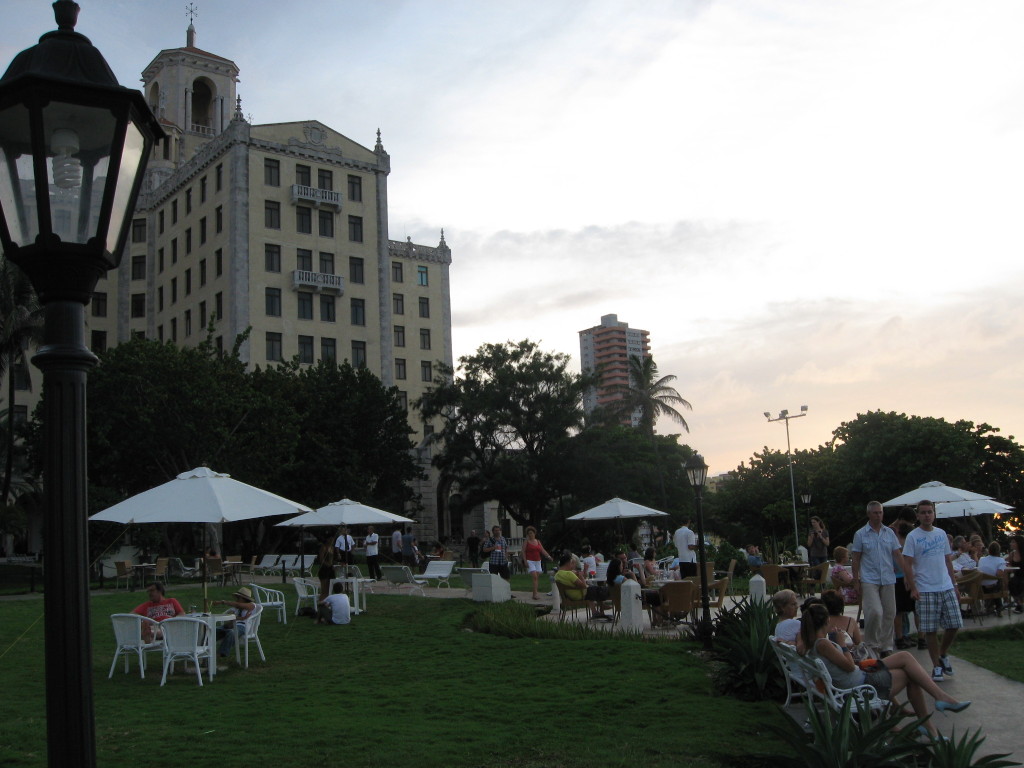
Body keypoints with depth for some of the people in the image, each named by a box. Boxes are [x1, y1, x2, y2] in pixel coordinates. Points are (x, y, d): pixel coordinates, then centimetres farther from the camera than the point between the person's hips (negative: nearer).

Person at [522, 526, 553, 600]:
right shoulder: (526, 542, 1)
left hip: (538, 561, 5)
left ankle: (535, 594, 9)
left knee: (537, 577, 3)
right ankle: (535, 594, -20)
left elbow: (543, 550, 10)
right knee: (534, 577, -16)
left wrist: (548, 556, -4)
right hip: (530, 561, -5)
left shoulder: (538, 541, 14)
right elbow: (523, 552, -3)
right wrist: (525, 561, -12)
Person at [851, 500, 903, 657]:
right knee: (875, 612, -16)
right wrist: (856, 581, -2)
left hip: (888, 579, 4)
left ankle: (886, 647, 18)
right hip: (869, 579, -4)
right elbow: (856, 559, 2)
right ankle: (872, 646, 0)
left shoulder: (889, 533, 8)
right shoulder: (860, 535, 0)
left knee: (889, 613, 6)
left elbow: (897, 555, 8)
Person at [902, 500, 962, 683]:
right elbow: (907, 564, -8)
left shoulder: (941, 534, 11)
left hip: (947, 588, 5)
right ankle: (937, 666, 10)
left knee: (954, 624, 4)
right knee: (930, 630, -1)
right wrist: (913, 588, -16)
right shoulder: (913, 536, -5)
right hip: (926, 590, -5)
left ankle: (943, 654, 28)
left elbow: (947, 561, 17)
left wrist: (955, 585, 14)